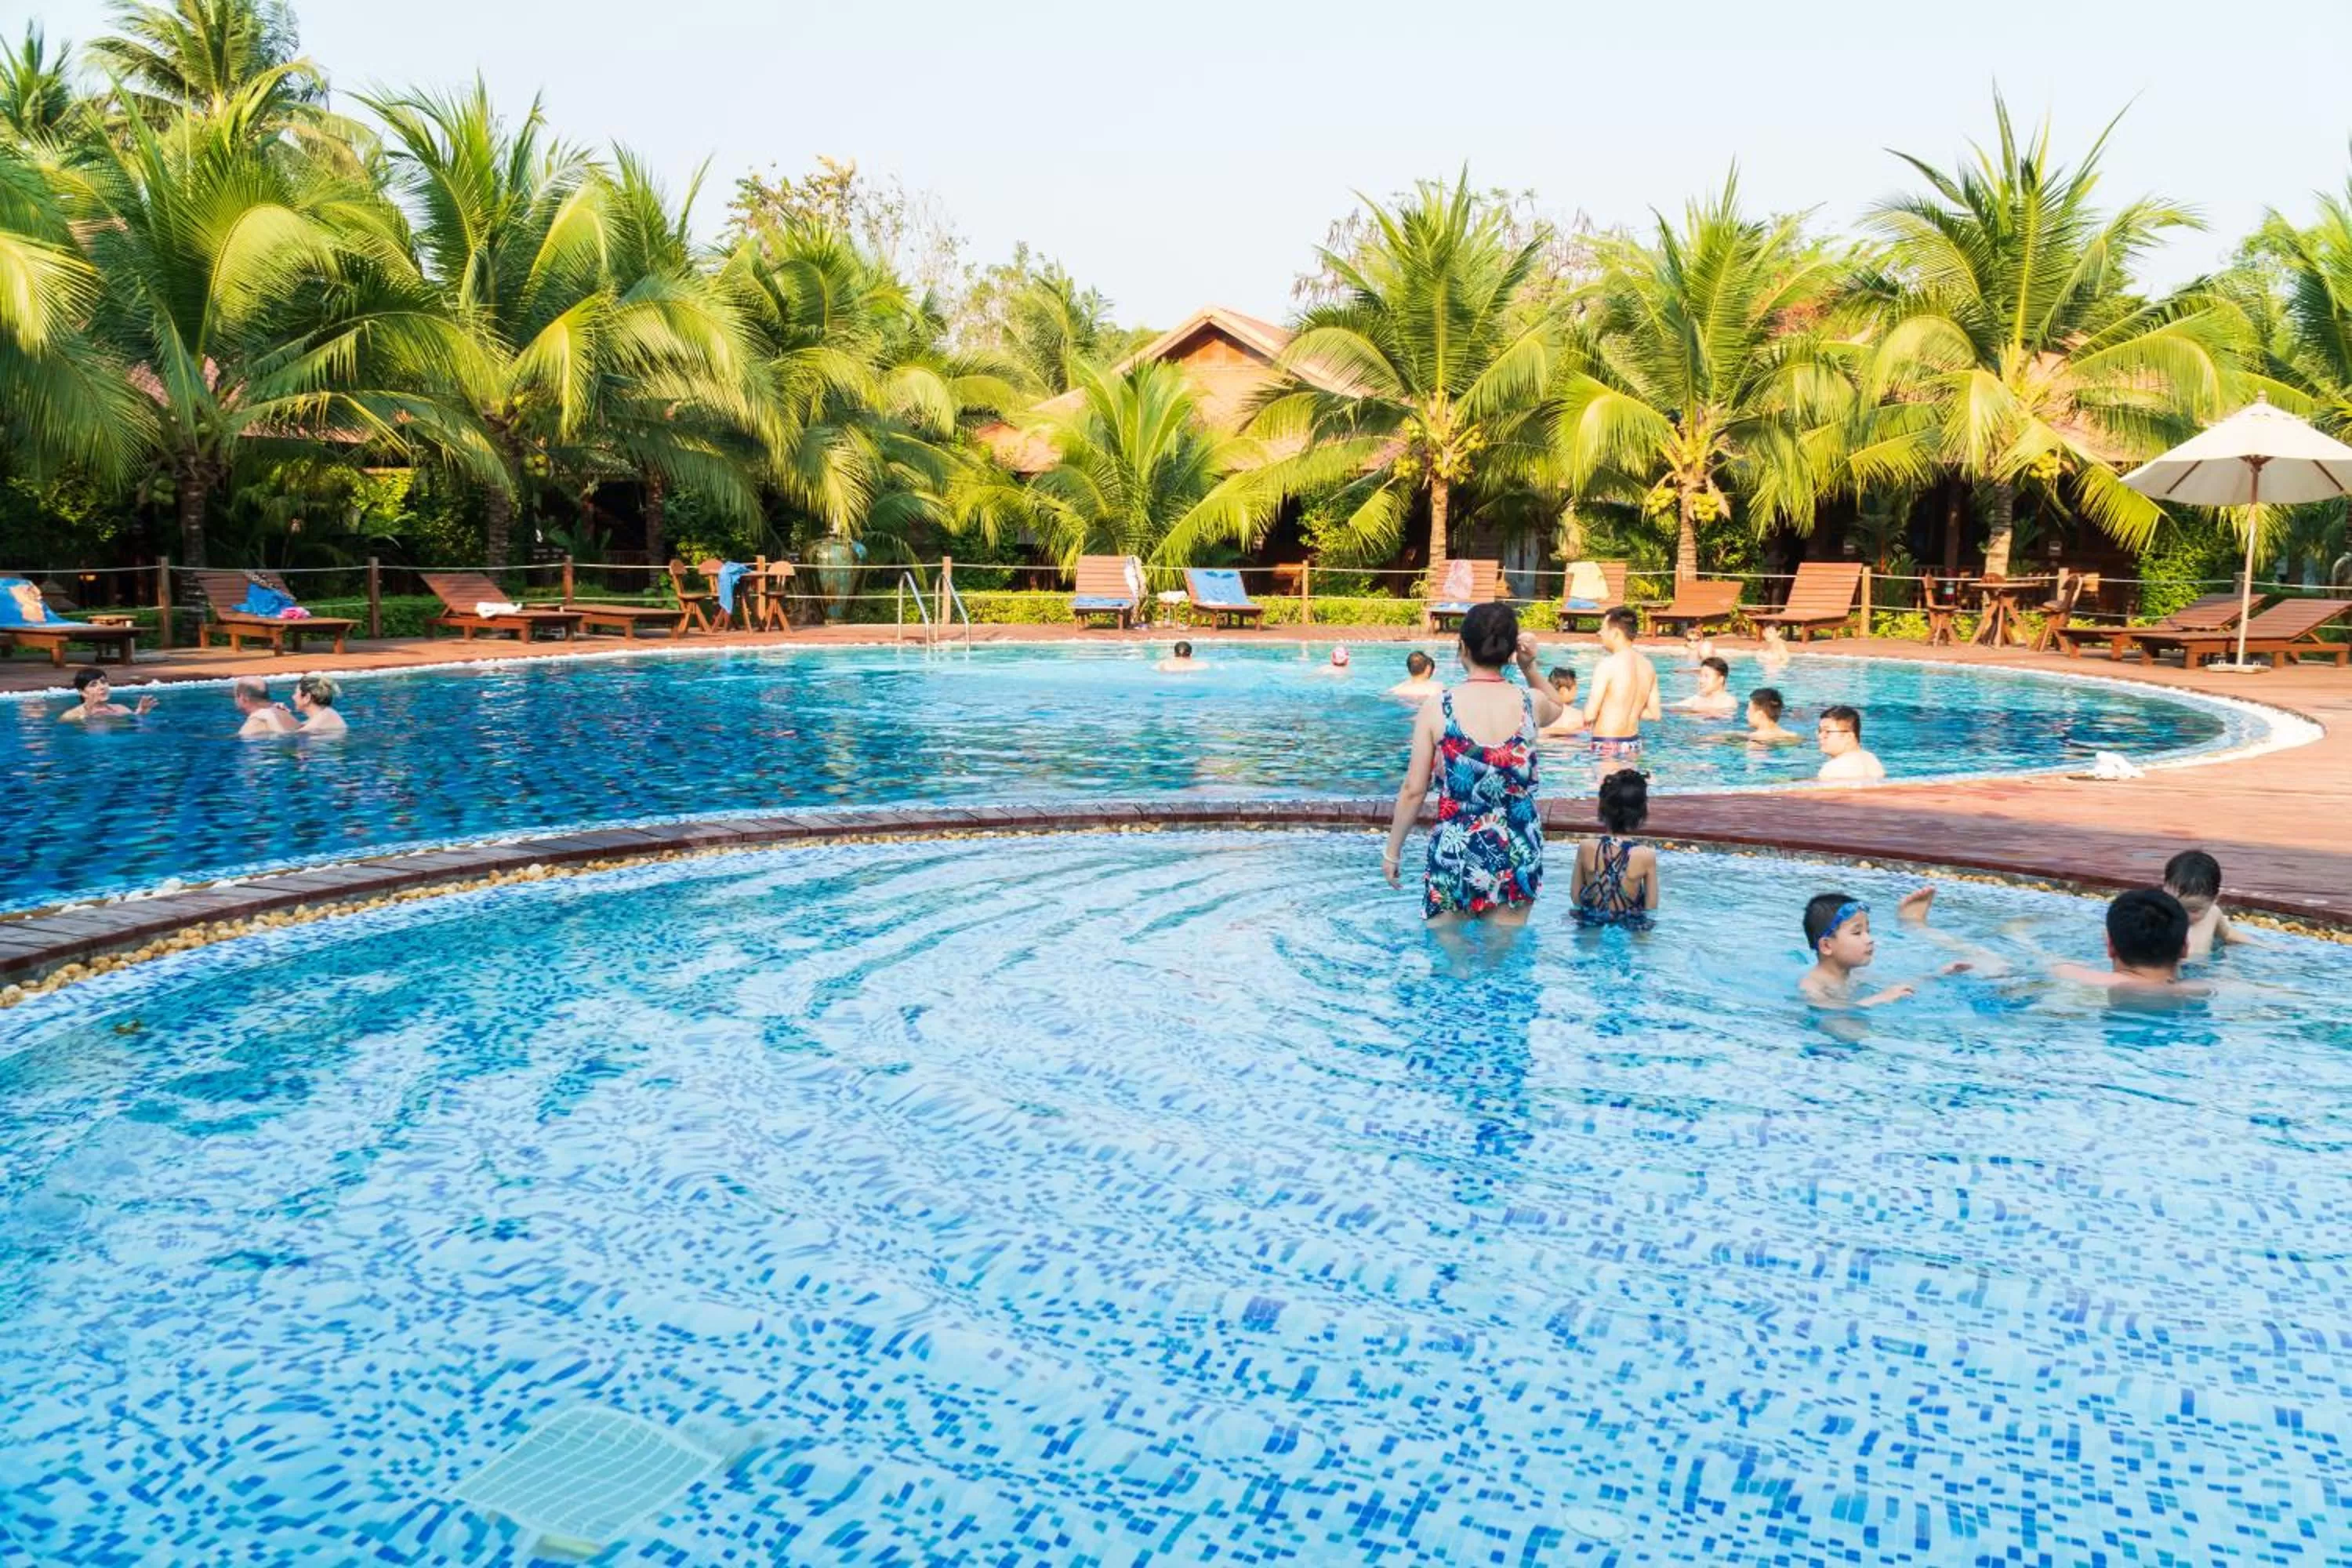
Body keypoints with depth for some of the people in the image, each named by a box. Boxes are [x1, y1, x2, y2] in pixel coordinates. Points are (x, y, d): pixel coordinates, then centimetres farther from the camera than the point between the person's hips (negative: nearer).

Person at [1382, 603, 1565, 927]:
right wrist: (1530, 668, 8)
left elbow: (1413, 791, -7)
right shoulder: (1531, 704, -4)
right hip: (1517, 853, 3)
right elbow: (1556, 708, 24)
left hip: (1454, 853, -2)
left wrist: (1392, 852, 4)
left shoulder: (1438, 707, -11)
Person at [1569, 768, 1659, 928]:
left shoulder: (1586, 848, -12)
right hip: (1631, 927, -2)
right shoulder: (1647, 856, -17)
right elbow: (1651, 908, -9)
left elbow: (1575, 897, -3)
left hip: (1591, 926, 2)